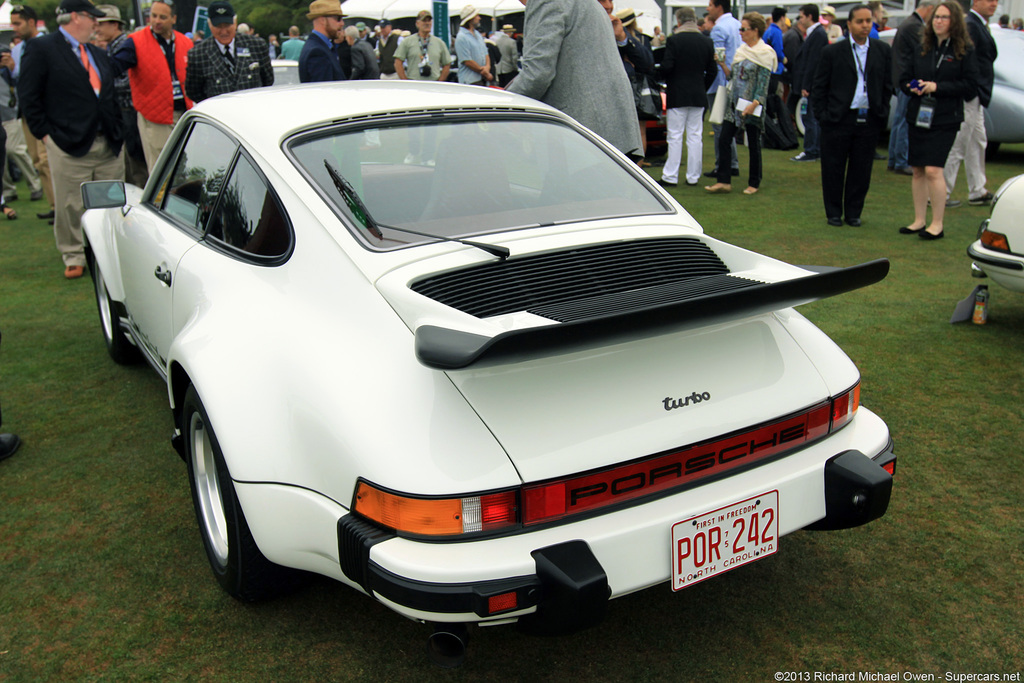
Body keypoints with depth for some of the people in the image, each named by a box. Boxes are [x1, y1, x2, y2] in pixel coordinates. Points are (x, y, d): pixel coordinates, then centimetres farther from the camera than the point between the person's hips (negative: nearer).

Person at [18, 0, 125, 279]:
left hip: (109, 144, 6)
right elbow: (28, 96, -4)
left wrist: (117, 129, 11)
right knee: (71, 206, -1)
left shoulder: (99, 54, 19)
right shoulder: (40, 48, -1)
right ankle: (74, 257, 12)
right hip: (70, 146, -6)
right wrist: (45, 133, -9)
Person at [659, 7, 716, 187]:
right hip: (698, 96, 4)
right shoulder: (707, 42, 5)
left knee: (675, 137, 0)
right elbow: (712, 70, 7)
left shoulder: (673, 40, -10)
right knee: (695, 136, 7)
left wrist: (664, 80, 7)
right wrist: (703, 89, 17)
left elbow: (666, 67, -14)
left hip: (677, 95, -4)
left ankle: (671, 176, 2)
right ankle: (693, 176, 11)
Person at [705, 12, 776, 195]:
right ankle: (724, 181, 2)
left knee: (754, 144, 3)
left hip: (753, 106, -7)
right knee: (723, 140, -1)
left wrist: (754, 104, -23)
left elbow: (764, 82, -13)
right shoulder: (741, 50, 13)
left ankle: (754, 183, 14)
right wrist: (722, 64, 1)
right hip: (735, 102, 7)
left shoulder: (765, 53, -7)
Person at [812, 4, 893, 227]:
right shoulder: (832, 52, 0)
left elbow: (887, 85, 11)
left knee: (861, 170, 7)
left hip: (869, 120, 2)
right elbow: (819, 87, 3)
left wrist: (882, 113, 5)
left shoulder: (883, 51, 7)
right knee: (833, 169, 5)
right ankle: (834, 213, 18)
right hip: (839, 119, -2)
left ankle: (853, 212, 19)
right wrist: (822, 115, -4)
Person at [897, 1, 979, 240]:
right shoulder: (922, 48, 11)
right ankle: (919, 221, 18)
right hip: (918, 117, 5)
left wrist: (937, 87, -14)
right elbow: (904, 79, 16)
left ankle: (937, 224, -4)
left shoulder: (965, 51, -1)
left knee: (933, 170, -13)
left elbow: (970, 86, -5)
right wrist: (913, 87, -6)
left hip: (945, 119, -5)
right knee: (918, 170, 7)